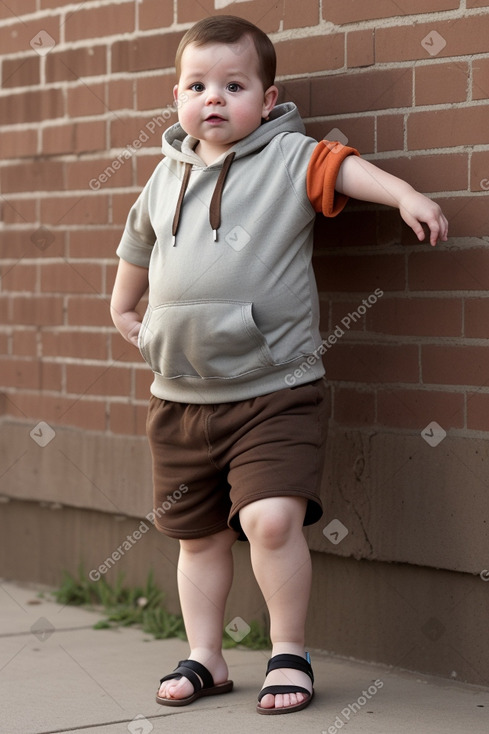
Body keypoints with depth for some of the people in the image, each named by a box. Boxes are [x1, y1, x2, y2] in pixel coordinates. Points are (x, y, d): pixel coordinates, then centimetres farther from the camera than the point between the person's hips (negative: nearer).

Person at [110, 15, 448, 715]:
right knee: (198, 533, 12)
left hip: (275, 391, -5)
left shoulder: (289, 159, -3)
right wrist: (123, 308, 38)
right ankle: (205, 657, 25)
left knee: (271, 518, -19)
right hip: (180, 396, 5)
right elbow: (138, 242, 29)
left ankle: (289, 651, 0)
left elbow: (343, 167, -19)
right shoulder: (168, 175, 13)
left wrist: (407, 195, -35)